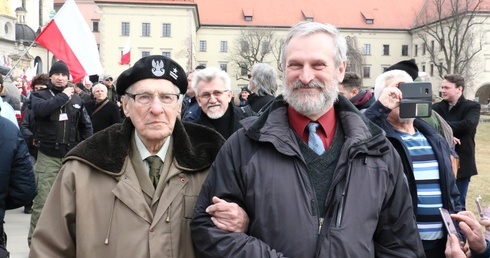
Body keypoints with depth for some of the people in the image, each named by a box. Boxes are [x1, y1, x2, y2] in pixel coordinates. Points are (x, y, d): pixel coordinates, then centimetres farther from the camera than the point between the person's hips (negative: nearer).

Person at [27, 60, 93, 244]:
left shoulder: (76, 99, 9)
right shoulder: (39, 95, 2)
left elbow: (86, 125, 14)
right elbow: (40, 108, -21)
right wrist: (63, 96, -13)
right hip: (48, 156, -3)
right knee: (42, 201, -5)